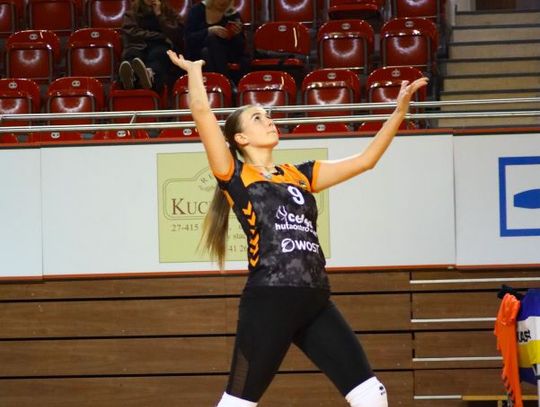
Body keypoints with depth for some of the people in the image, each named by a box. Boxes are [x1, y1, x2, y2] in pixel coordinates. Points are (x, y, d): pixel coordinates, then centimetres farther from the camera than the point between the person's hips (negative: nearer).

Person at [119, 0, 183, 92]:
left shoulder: (169, 14, 22)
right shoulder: (131, 15, 22)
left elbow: (177, 36, 4)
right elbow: (133, 33, 2)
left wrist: (159, 15, 2)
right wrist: (161, 36, -2)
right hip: (138, 47, 1)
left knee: (158, 53, -39)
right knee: (132, 54, -37)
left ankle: (150, 75, -74)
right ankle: (130, 77, -72)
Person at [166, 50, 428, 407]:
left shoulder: (299, 175, 20)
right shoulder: (235, 177, 4)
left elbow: (365, 160, 21)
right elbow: (202, 112, -5)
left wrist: (400, 111, 17)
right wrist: (194, 71, 11)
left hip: (315, 302, 6)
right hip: (268, 302, -6)